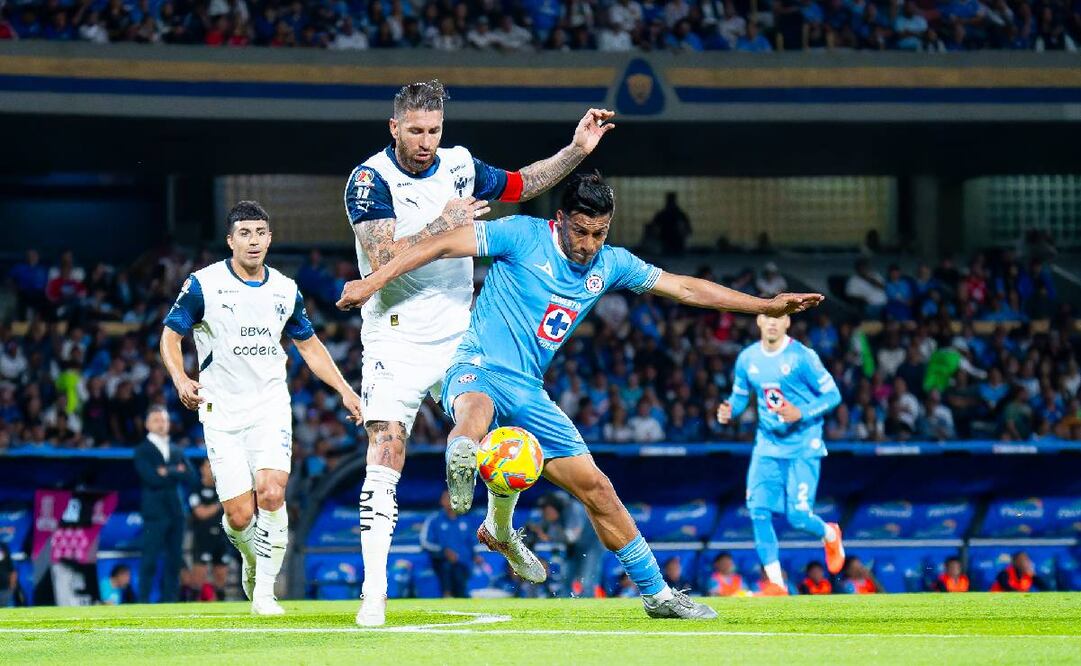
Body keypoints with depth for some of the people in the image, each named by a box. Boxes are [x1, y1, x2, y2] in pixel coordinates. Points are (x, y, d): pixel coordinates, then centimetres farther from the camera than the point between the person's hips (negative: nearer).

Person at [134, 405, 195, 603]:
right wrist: (177, 472, -4)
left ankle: (171, 600, 6)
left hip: (175, 512, 6)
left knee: (174, 561, 4)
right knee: (150, 560, -9)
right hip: (155, 512, -6)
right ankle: (144, 601, -8)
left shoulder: (177, 451, 19)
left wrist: (168, 472, -6)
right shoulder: (142, 451, 2)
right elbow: (152, 478, -13)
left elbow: (190, 478, 7)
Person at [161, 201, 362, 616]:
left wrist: (345, 391, 13)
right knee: (240, 516, -8)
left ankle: (265, 589, -7)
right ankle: (253, 562, 27)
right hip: (221, 413, -2)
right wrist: (181, 381, -16)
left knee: (272, 494, -20)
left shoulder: (285, 290, 7)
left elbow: (308, 344, 20)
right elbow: (170, 336, 2)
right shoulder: (204, 285, -4)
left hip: (270, 408, 2)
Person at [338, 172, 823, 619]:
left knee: (595, 488, 5)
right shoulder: (522, 236, -12)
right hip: (477, 370, -4)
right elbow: (444, 245, -14)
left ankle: (656, 593, 12)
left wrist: (766, 305, 13)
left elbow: (684, 288, 13)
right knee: (475, 410, -44)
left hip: (528, 393, 4)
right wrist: (373, 281, -21)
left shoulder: (610, 264, 6)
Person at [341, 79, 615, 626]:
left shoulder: (459, 165, 4)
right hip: (397, 340, -5)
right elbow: (383, 258, -23)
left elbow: (520, 186, 21)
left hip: (458, 336, 5)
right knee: (383, 467, -13)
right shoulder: (371, 180, -13)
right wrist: (444, 224, -22)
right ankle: (374, 592, -13)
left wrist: (577, 150, 12)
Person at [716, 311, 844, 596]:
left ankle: (830, 534, 27)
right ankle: (776, 583, -1)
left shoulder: (802, 357, -12)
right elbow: (739, 397, 16)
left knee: (798, 516, -10)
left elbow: (832, 395, -9)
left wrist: (801, 413, -23)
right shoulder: (747, 358, 4)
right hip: (768, 445, 5)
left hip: (803, 447, -5)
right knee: (758, 510, -10)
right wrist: (728, 411, -7)